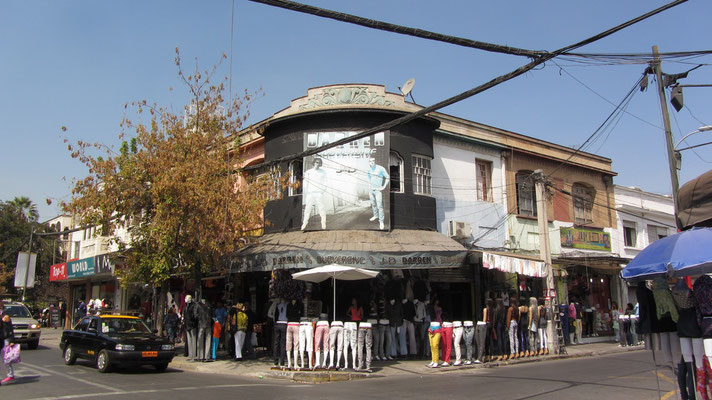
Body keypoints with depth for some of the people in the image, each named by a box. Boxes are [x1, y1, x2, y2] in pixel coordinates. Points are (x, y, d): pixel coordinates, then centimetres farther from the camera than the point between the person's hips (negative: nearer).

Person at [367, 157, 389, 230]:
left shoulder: (381, 169, -16)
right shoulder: (369, 170, 2)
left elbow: (388, 177, -7)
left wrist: (384, 187, -12)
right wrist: (369, 190, 15)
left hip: (378, 190, -6)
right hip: (371, 190, 6)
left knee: (379, 206, -9)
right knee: (373, 204, 19)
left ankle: (381, 221, -3)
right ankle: (376, 215, 40)